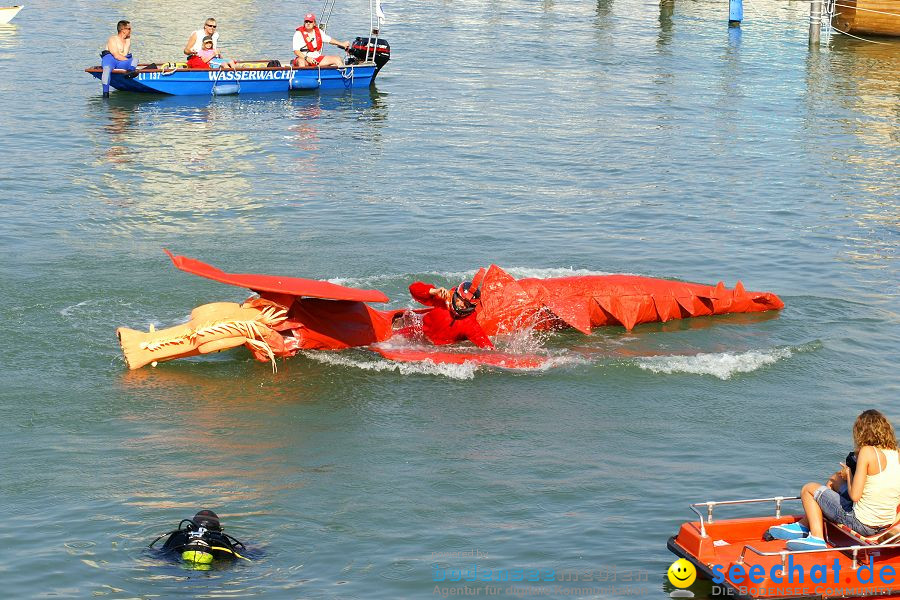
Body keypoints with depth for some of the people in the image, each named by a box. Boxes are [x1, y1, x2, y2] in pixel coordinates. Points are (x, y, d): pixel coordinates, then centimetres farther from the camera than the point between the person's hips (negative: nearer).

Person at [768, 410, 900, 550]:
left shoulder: (868, 451, -20)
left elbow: (854, 495, -22)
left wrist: (848, 473, -2)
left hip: (862, 524, -7)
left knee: (808, 489, 13)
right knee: (835, 479, 30)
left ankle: (817, 537, 11)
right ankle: (803, 526, 34)